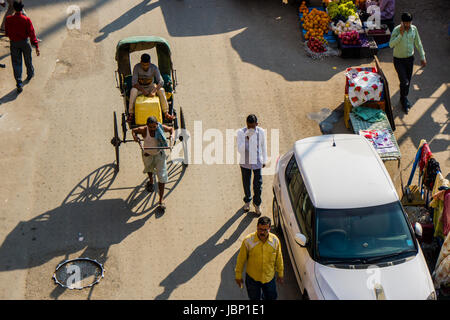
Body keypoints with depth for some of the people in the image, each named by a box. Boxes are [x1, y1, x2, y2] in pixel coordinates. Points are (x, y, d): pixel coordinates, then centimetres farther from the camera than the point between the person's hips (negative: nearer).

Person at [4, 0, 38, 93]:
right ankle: (30, 74, 47)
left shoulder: (8, 19, -12)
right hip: (25, 42, -1)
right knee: (28, 60, 23)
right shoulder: (26, 20, -18)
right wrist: (36, 46, -16)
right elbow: (32, 33, -18)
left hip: (13, 43, 1)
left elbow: (7, 32, 2)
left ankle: (19, 83, -3)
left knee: (16, 63, 5)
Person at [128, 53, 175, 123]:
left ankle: (166, 113, -21)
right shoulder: (137, 67, -17)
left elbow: (161, 82, -21)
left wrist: (154, 91, -37)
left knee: (161, 90, -28)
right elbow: (134, 82, -21)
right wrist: (143, 90, -37)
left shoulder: (154, 68, -16)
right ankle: (131, 114, -27)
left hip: (150, 87, 1)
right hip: (139, 87, -1)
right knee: (133, 91, -34)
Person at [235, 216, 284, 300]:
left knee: (271, 297, 21)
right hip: (252, 278, -2)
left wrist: (280, 274, 8)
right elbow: (241, 259, -10)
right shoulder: (248, 240, -23)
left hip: (269, 277, 2)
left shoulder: (275, 240, -15)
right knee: (254, 298, 19)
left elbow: (279, 258, 0)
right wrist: (238, 276, -3)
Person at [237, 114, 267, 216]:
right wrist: (247, 137, -33)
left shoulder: (261, 132, -11)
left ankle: (257, 203, 28)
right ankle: (247, 201, 43)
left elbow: (263, 146, 4)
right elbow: (240, 149, -21)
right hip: (245, 162, 0)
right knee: (246, 183, 17)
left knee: (258, 184, 1)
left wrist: (264, 160, 11)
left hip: (257, 162, 0)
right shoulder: (241, 132, -16)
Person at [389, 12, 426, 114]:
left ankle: (403, 98, 38)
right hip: (399, 60, -4)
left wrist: (422, 57, 6)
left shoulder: (414, 29, -5)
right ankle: (404, 100, 17)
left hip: (410, 58, 5)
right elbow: (391, 44, -30)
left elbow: (418, 43, 6)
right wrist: (401, 34, -35)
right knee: (404, 81, -8)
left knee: (408, 80, 15)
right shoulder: (396, 30, -19)